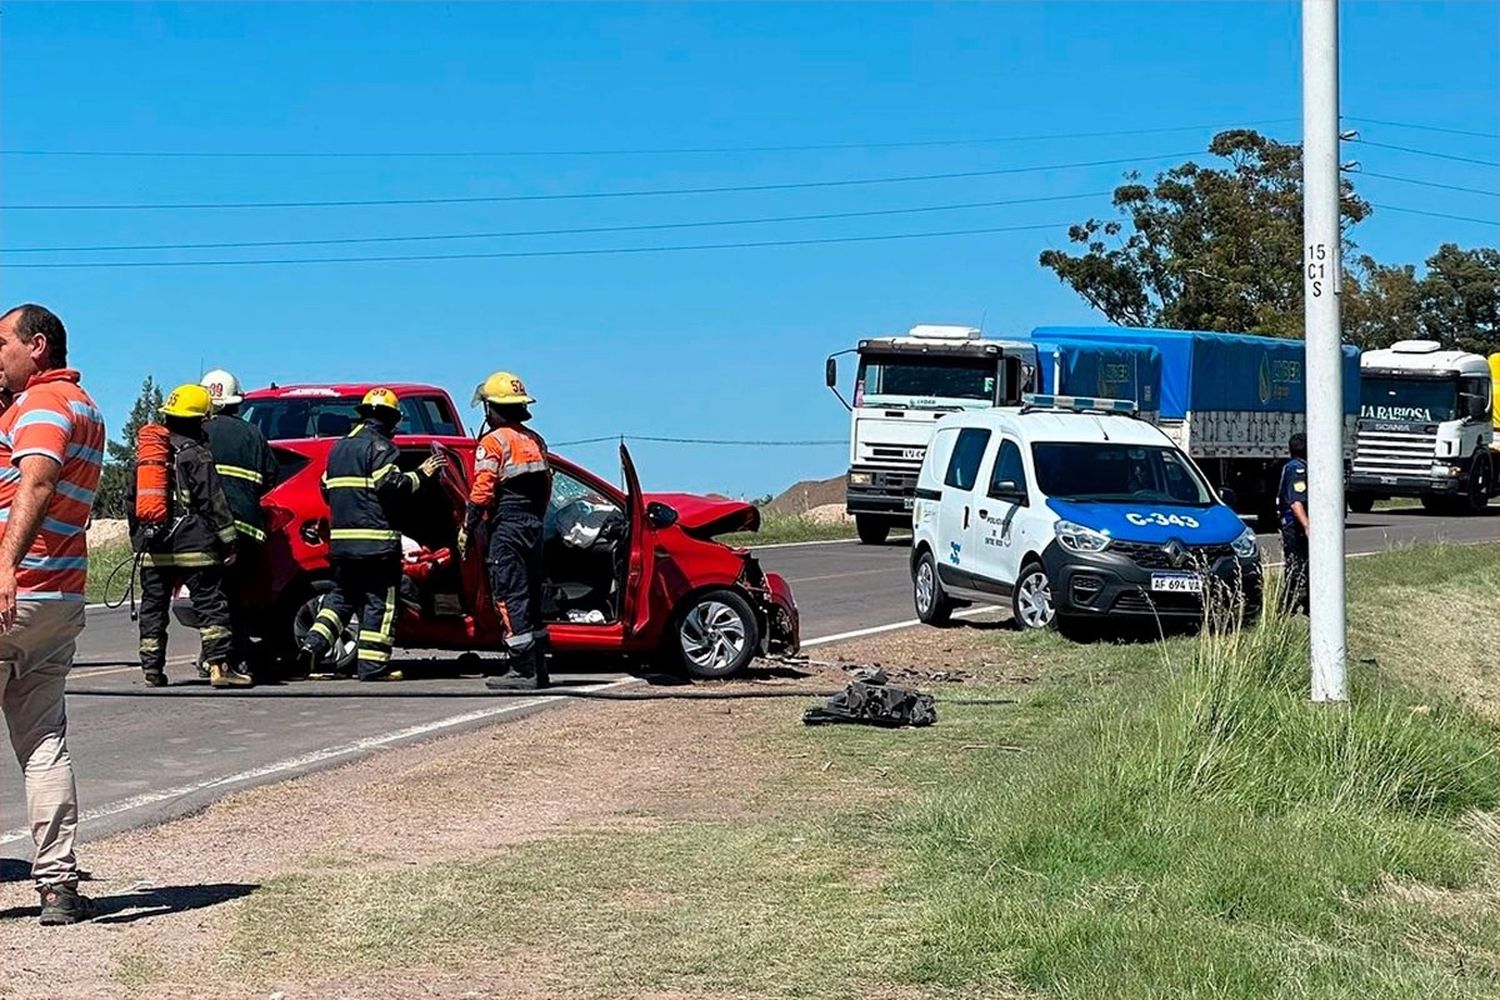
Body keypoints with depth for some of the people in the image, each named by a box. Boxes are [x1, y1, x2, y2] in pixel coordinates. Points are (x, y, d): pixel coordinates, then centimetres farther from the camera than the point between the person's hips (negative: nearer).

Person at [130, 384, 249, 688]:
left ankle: (152, 669, 9)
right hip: (193, 547, -6)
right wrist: (228, 540, -8)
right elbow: (213, 501, -12)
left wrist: (138, 537, 27)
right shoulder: (196, 454, -8)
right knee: (211, 605, -3)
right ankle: (219, 665, -10)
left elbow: (130, 497, 19)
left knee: (153, 608, 10)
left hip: (153, 549, 6)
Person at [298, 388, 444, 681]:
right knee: (380, 602, -2)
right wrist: (420, 475, -6)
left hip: (341, 537, 8)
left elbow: (326, 488, 22)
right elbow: (391, 484, -18)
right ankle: (373, 665, -4)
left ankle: (314, 643, 1)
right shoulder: (380, 446, -8)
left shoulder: (339, 448, 18)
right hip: (376, 538, -8)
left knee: (342, 595, 18)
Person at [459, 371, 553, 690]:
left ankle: (524, 671, -12)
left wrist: (467, 527, -7)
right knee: (531, 597, 13)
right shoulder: (535, 441, 15)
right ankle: (537, 669, 14)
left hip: (506, 528, -8)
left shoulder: (494, 442, -9)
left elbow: (482, 491, -14)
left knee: (510, 598, -7)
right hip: (533, 526, 8)